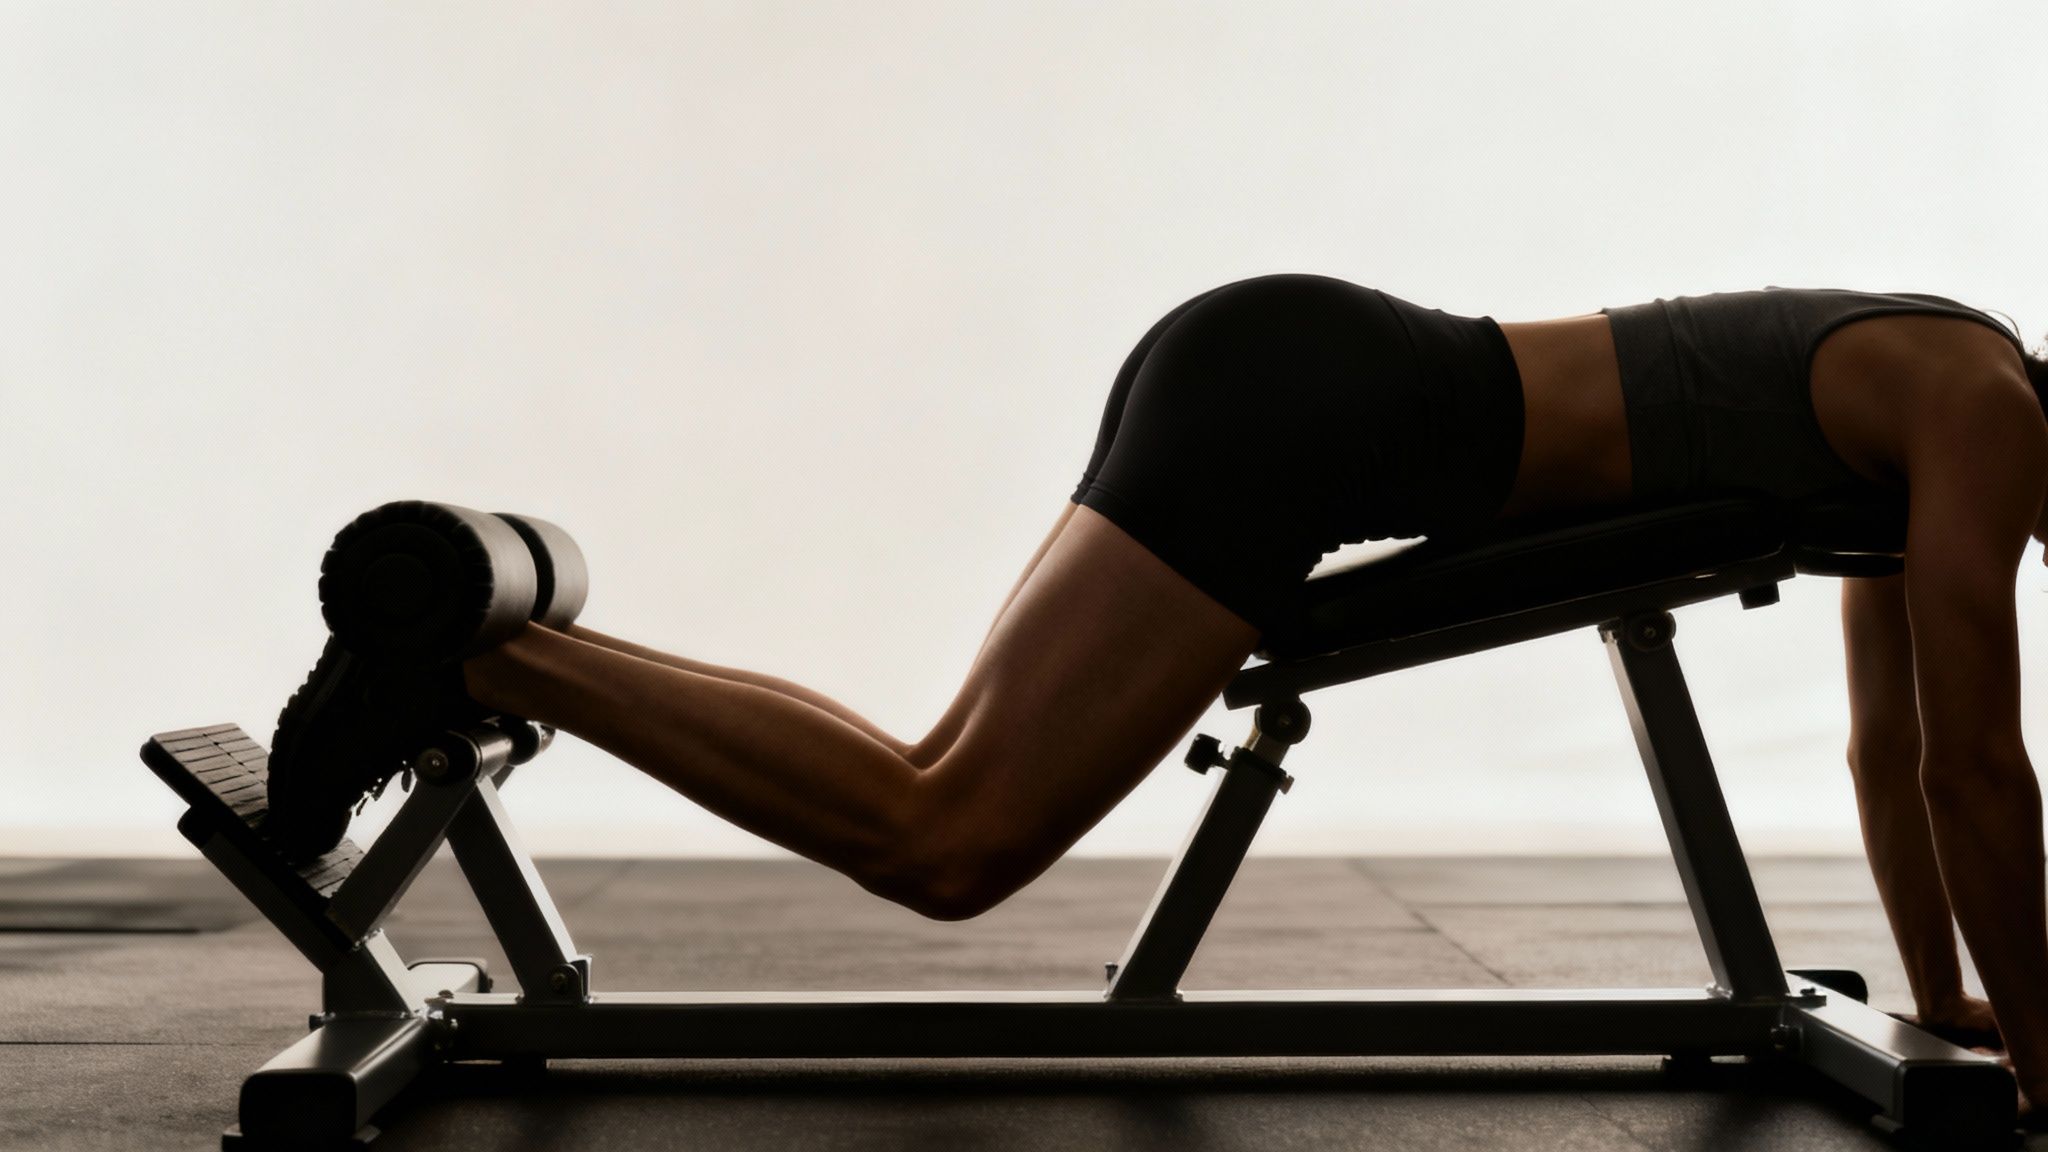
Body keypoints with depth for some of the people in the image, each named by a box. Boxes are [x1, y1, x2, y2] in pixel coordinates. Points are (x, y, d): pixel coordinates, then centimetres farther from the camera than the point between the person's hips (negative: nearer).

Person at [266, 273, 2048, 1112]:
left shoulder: (1904, 418, 26)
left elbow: (1889, 729, 31)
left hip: (1257, 384, 9)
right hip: (1292, 400, -9)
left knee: (942, 811, 7)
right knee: (944, 843, -16)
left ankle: (502, 629, 8)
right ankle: (477, 644, -12)